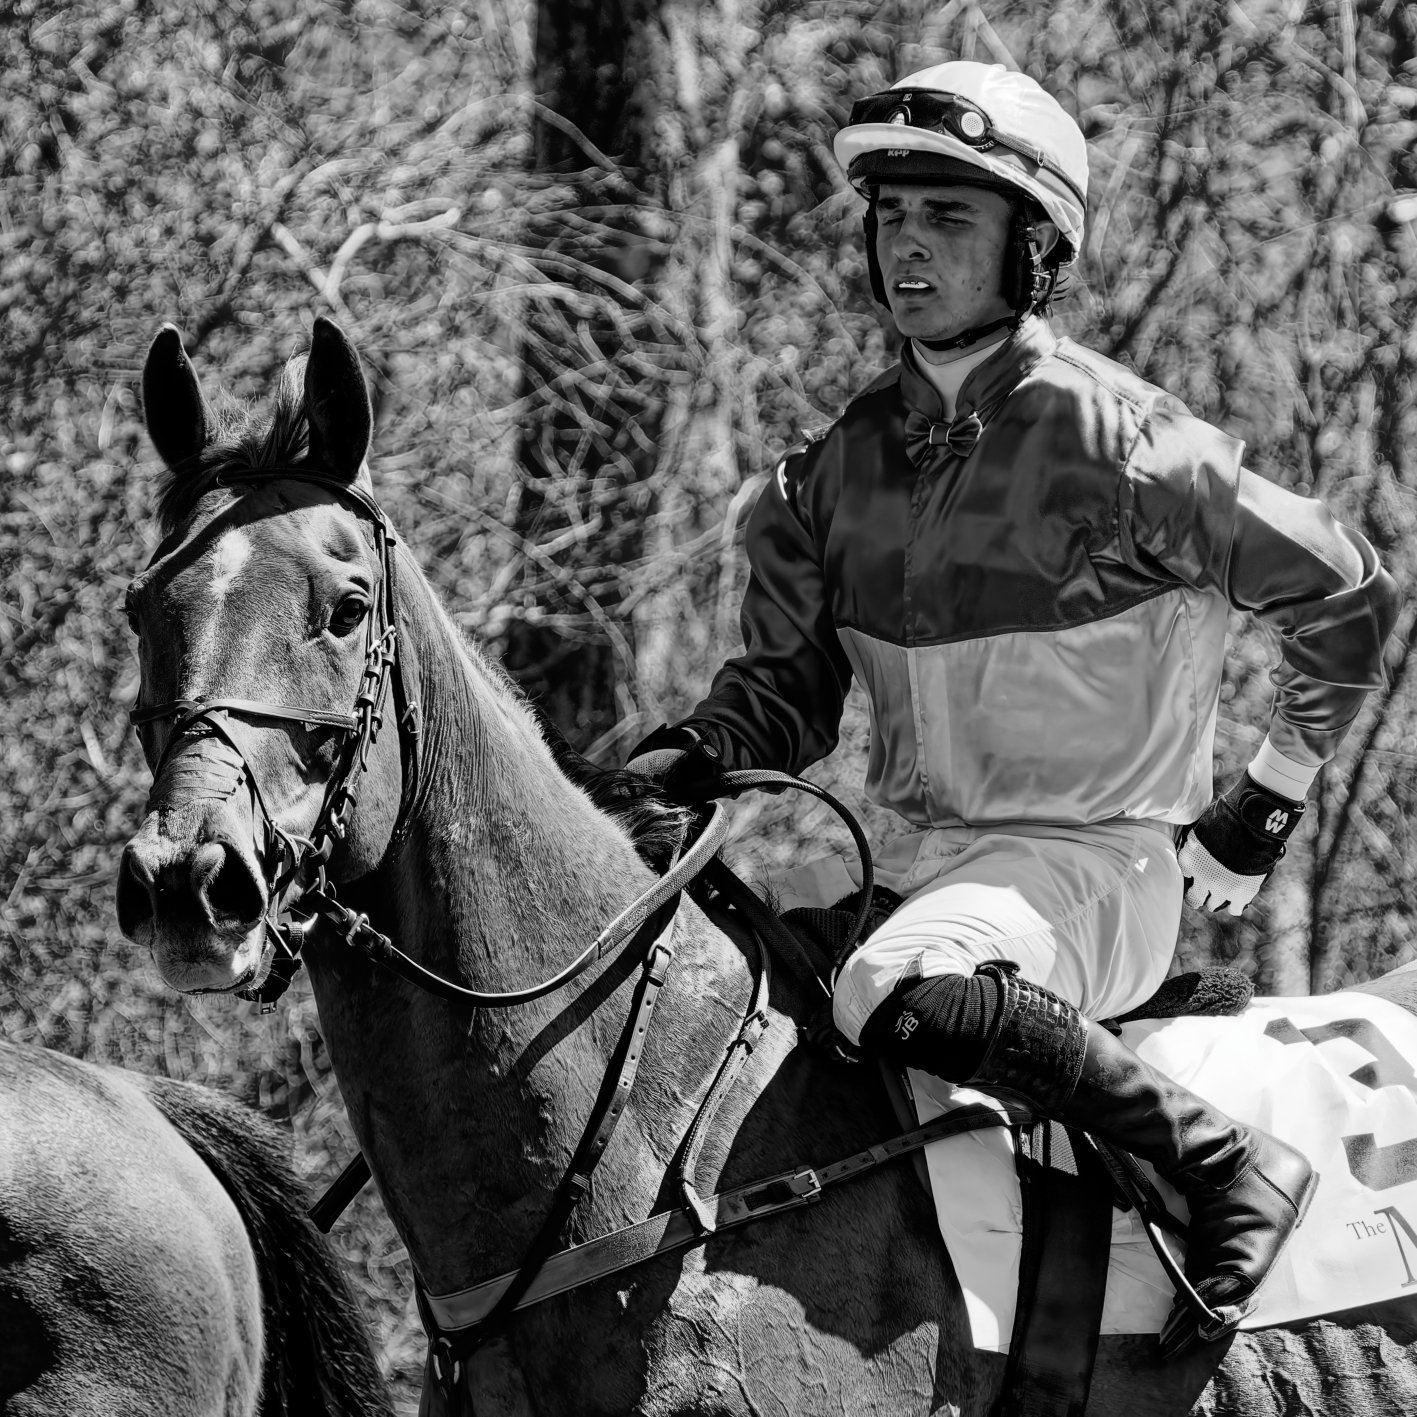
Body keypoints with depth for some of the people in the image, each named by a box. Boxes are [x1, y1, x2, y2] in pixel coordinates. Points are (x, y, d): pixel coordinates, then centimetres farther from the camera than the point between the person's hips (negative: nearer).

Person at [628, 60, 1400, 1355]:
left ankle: (1228, 1161, -23)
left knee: (900, 995, -36)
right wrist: (685, 760, -8)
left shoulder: (1122, 446, -12)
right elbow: (789, 688, 13)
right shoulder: (842, 465, 7)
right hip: (924, 858, 7)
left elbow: (1346, 596, -2)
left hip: (1097, 868, -7)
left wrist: (1264, 811, 1)